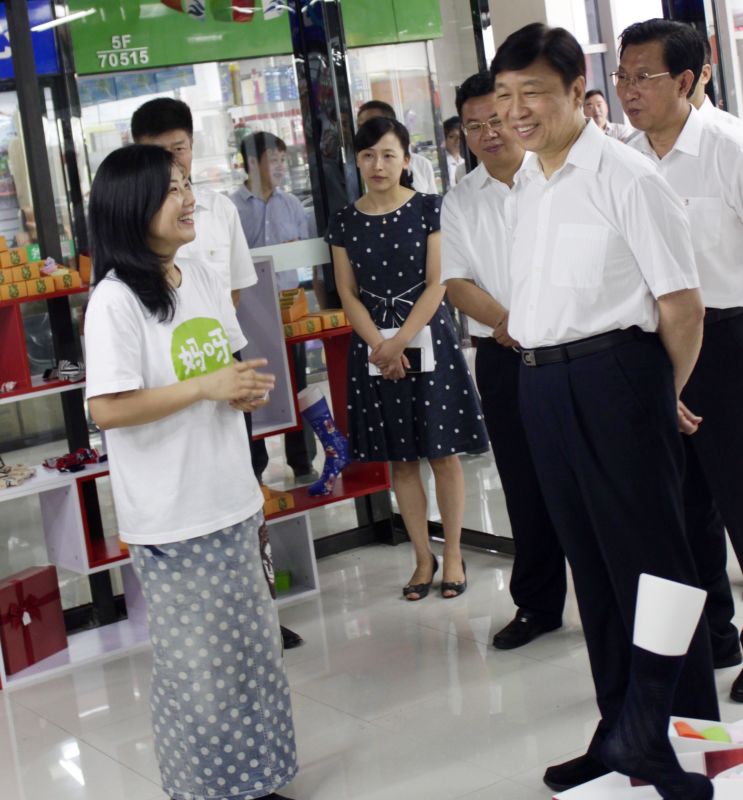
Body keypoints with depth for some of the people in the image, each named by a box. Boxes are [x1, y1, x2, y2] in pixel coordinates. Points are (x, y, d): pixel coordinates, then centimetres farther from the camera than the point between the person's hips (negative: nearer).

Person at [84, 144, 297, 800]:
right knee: (199, 665, 4)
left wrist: (250, 387, -2)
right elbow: (107, 409, -22)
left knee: (251, 648, 17)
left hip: (232, 503, 8)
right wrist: (206, 387, -21)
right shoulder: (115, 300, -16)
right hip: (173, 522, -8)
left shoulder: (204, 280, 7)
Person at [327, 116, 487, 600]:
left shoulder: (429, 209, -2)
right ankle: (423, 558, 17)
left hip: (428, 340, -2)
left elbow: (437, 283, -7)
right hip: (373, 348, 2)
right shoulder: (345, 222, 5)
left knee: (443, 453, 2)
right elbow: (348, 294, 2)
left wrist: (401, 341, -16)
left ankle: (453, 554, 13)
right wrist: (381, 346, -12)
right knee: (400, 460, 7)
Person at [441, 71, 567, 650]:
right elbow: (457, 282, 4)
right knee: (525, 486, 9)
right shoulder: (459, 202, 10)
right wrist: (504, 319, -14)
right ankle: (538, 603, 22)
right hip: (503, 357, 3)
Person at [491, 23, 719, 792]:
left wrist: (661, 398, 0)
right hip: (538, 384, 8)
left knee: (649, 560, 0)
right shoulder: (522, 190, 13)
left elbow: (680, 302, -10)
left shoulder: (624, 177, -10)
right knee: (591, 562, 15)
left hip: (612, 374, -8)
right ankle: (620, 733, 29)